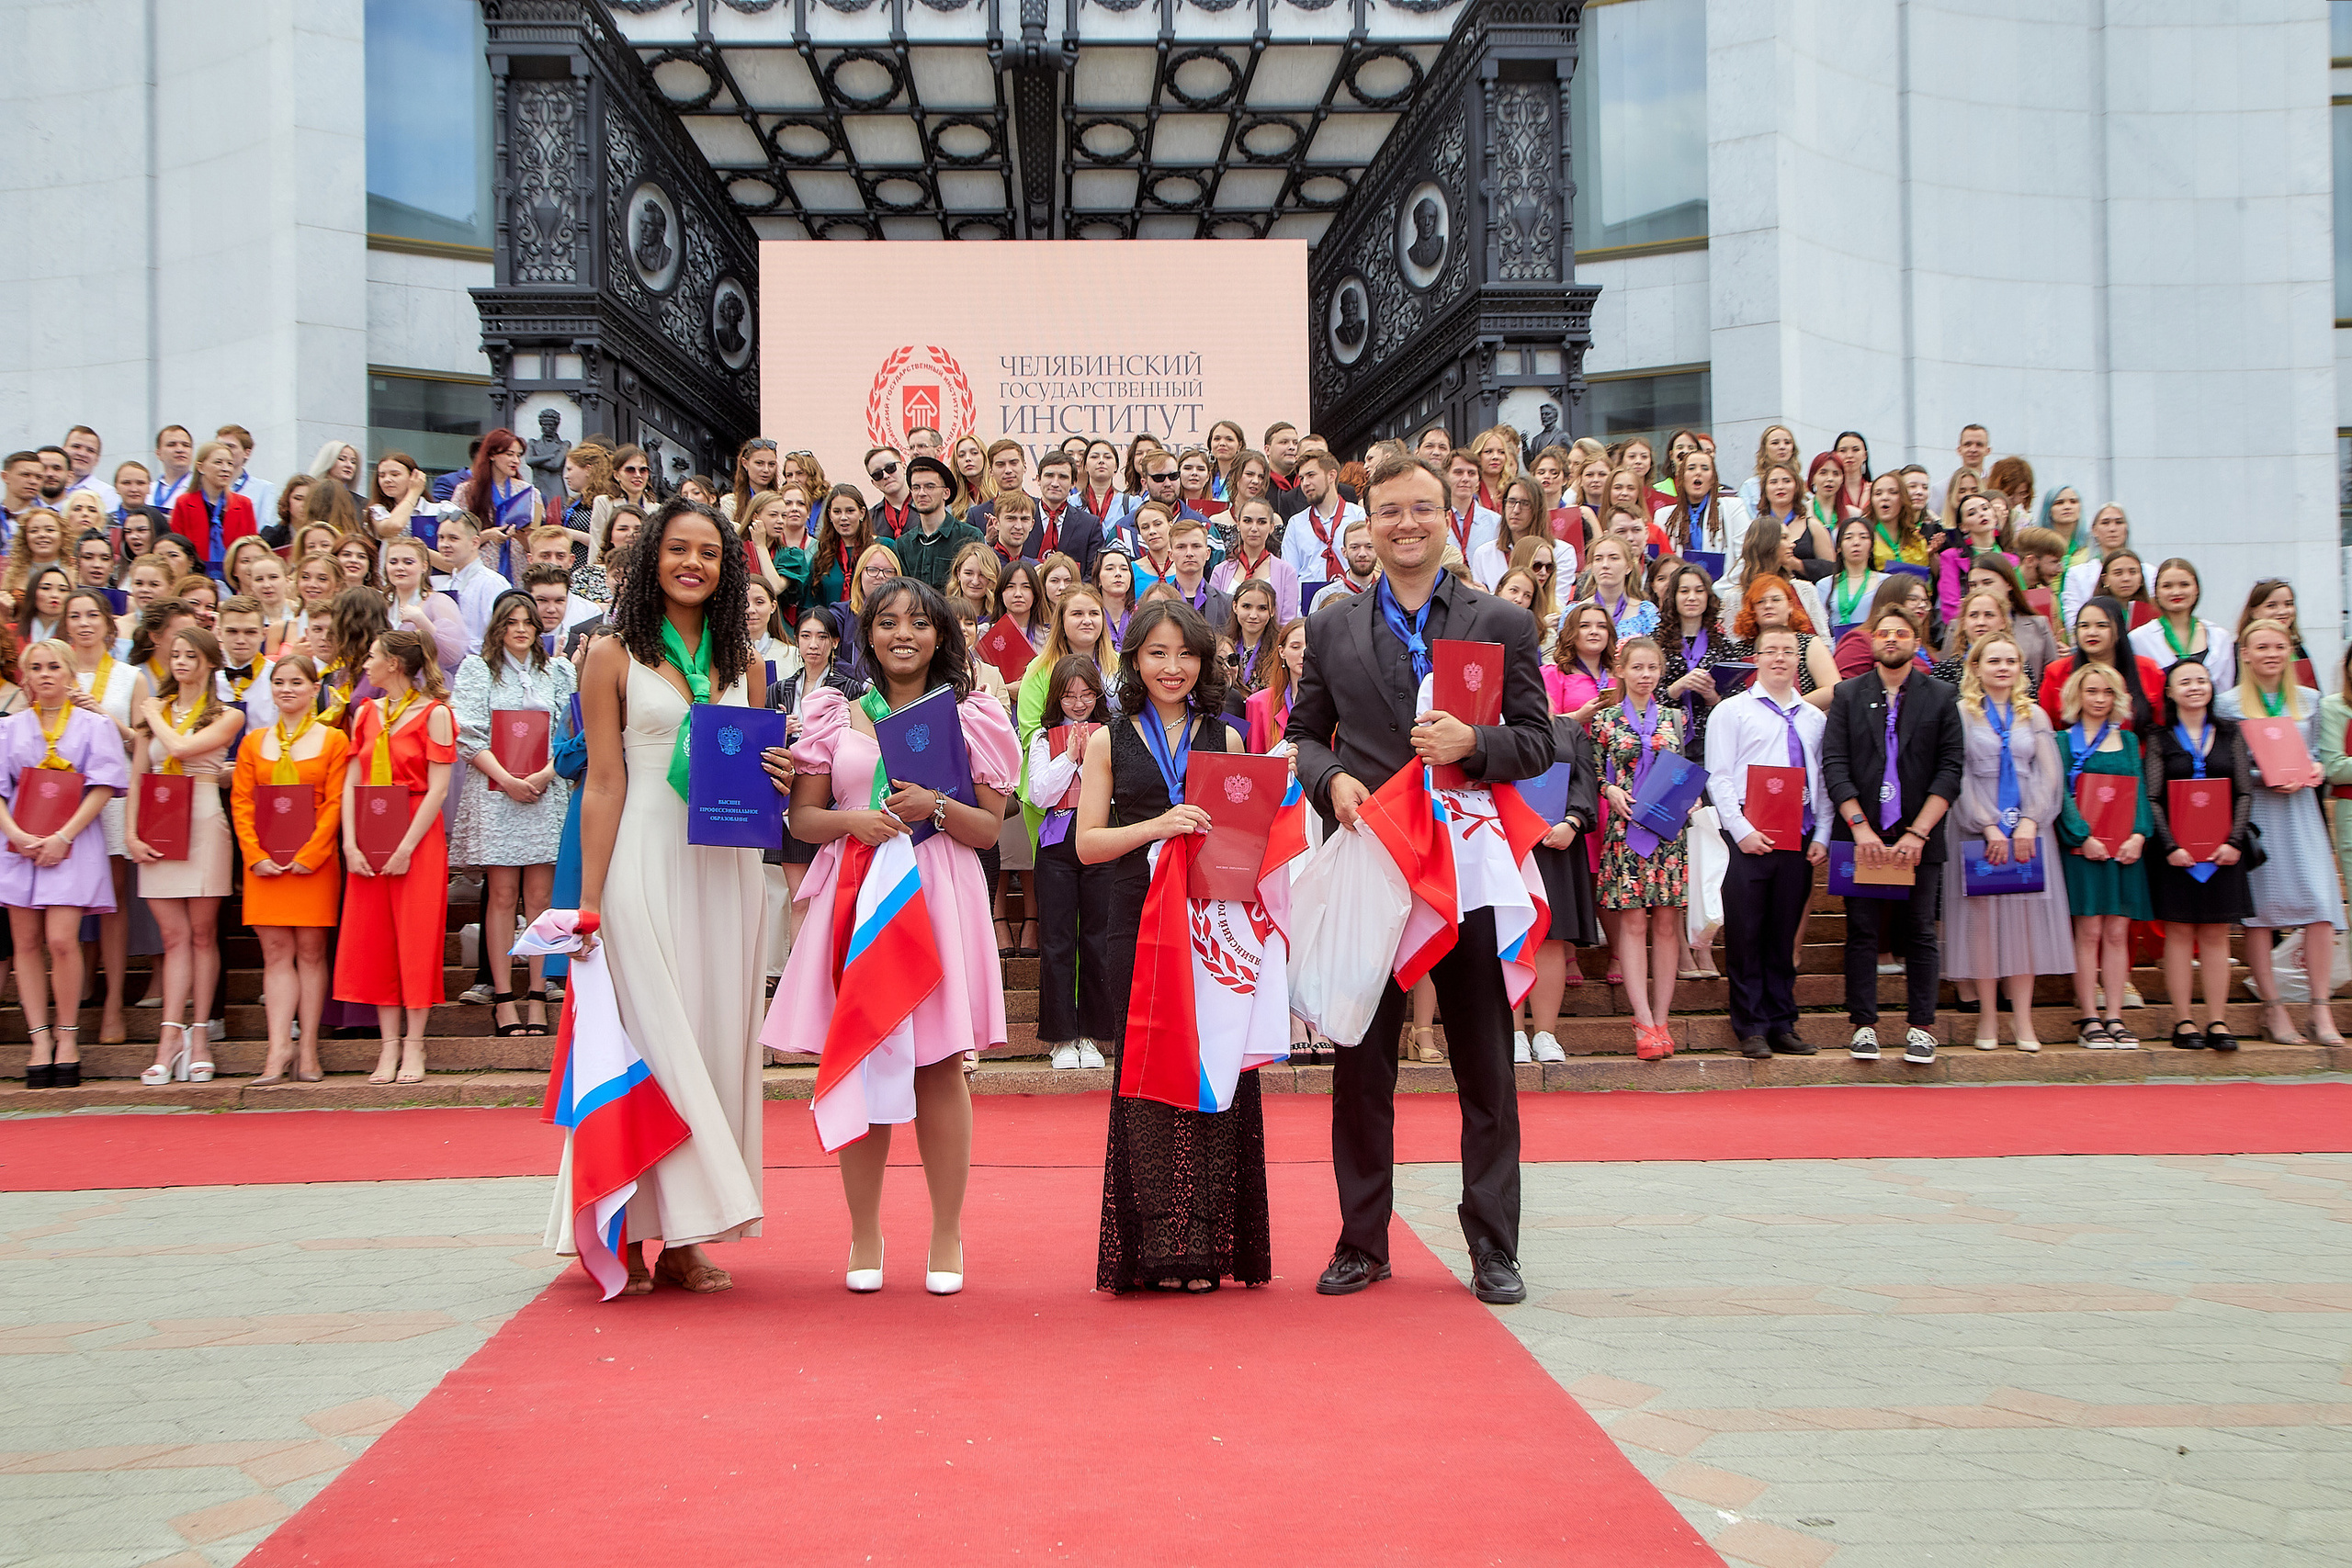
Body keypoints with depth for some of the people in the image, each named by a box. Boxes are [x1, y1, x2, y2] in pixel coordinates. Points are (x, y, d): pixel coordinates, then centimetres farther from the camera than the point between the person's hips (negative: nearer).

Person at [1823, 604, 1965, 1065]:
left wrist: (1917, 833, -10)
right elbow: (1834, 764, 0)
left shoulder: (1940, 698, 5)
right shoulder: (1847, 694, 7)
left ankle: (1921, 1026, 10)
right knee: (1862, 931, 2)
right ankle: (1864, 1025, 8)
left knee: (1919, 933, 3)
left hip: (1918, 839, 0)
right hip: (1861, 835, 0)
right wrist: (1860, 826, -11)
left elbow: (1950, 770, -1)